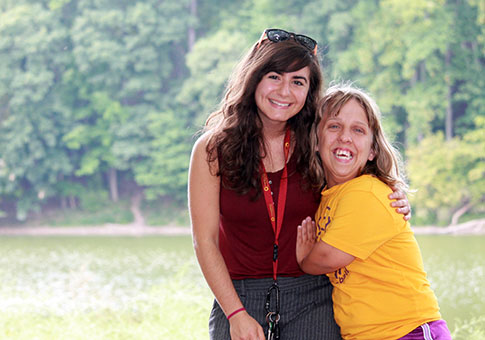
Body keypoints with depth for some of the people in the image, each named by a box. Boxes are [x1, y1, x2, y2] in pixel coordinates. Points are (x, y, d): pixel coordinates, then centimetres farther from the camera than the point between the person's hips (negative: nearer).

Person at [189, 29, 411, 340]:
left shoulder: (313, 147, 3)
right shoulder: (213, 150, -2)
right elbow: (205, 241, -3)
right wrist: (236, 314, -11)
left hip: (312, 300, 1)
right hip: (238, 298, -1)